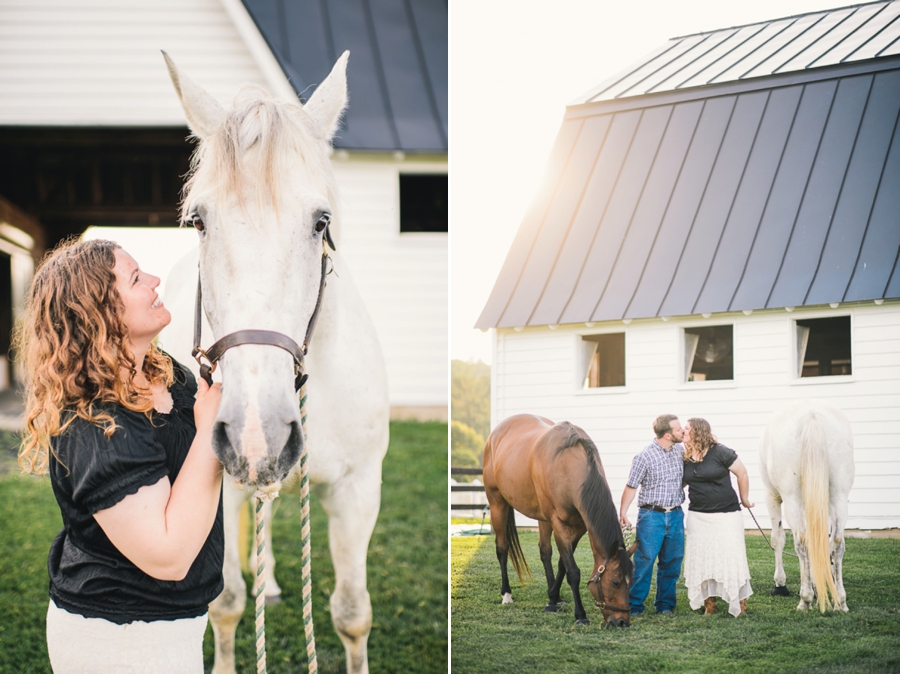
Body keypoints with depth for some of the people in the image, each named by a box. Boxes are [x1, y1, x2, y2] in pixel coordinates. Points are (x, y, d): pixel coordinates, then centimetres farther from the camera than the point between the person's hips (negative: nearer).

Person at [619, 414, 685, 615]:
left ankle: (665, 604, 18)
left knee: (672, 562, 8)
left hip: (675, 515, 5)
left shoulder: (680, 451, 6)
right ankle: (634, 605, 4)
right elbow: (631, 487, -7)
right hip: (652, 515, -5)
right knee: (644, 561, -4)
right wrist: (623, 513, -11)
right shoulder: (645, 457, -11)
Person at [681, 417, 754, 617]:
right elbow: (681, 482, 17)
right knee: (702, 559, 6)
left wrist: (745, 500, 5)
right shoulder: (686, 458, 4)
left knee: (730, 556, -3)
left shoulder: (720, 452, -11)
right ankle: (709, 604, 16)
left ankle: (740, 602, 9)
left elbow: (742, 473, -3)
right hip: (697, 516, 5)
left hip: (726, 514, -5)